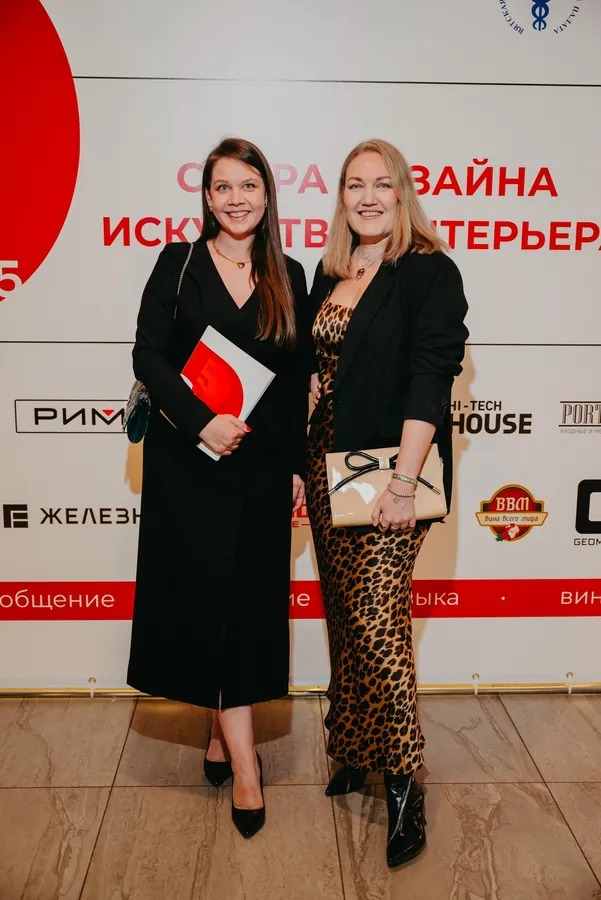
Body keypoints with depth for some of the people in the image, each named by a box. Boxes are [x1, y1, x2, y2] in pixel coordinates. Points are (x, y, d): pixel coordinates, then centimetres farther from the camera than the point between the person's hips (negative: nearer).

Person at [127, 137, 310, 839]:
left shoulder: (288, 277, 8)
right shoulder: (180, 263, 2)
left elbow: (296, 380, 9)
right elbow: (148, 354, -6)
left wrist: (296, 465, 6)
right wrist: (202, 419, -19)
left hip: (261, 463, 3)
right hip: (188, 461, -2)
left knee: (249, 599, 7)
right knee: (207, 595, 0)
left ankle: (220, 736, 27)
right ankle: (243, 761, 10)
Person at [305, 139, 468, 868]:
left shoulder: (430, 272, -8)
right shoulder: (329, 275, 13)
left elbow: (430, 378, -17)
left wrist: (404, 481, -23)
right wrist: (306, 456, 8)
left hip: (388, 474, -7)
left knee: (377, 621, -7)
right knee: (344, 615, 14)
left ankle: (403, 781, 11)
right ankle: (355, 751, 32)